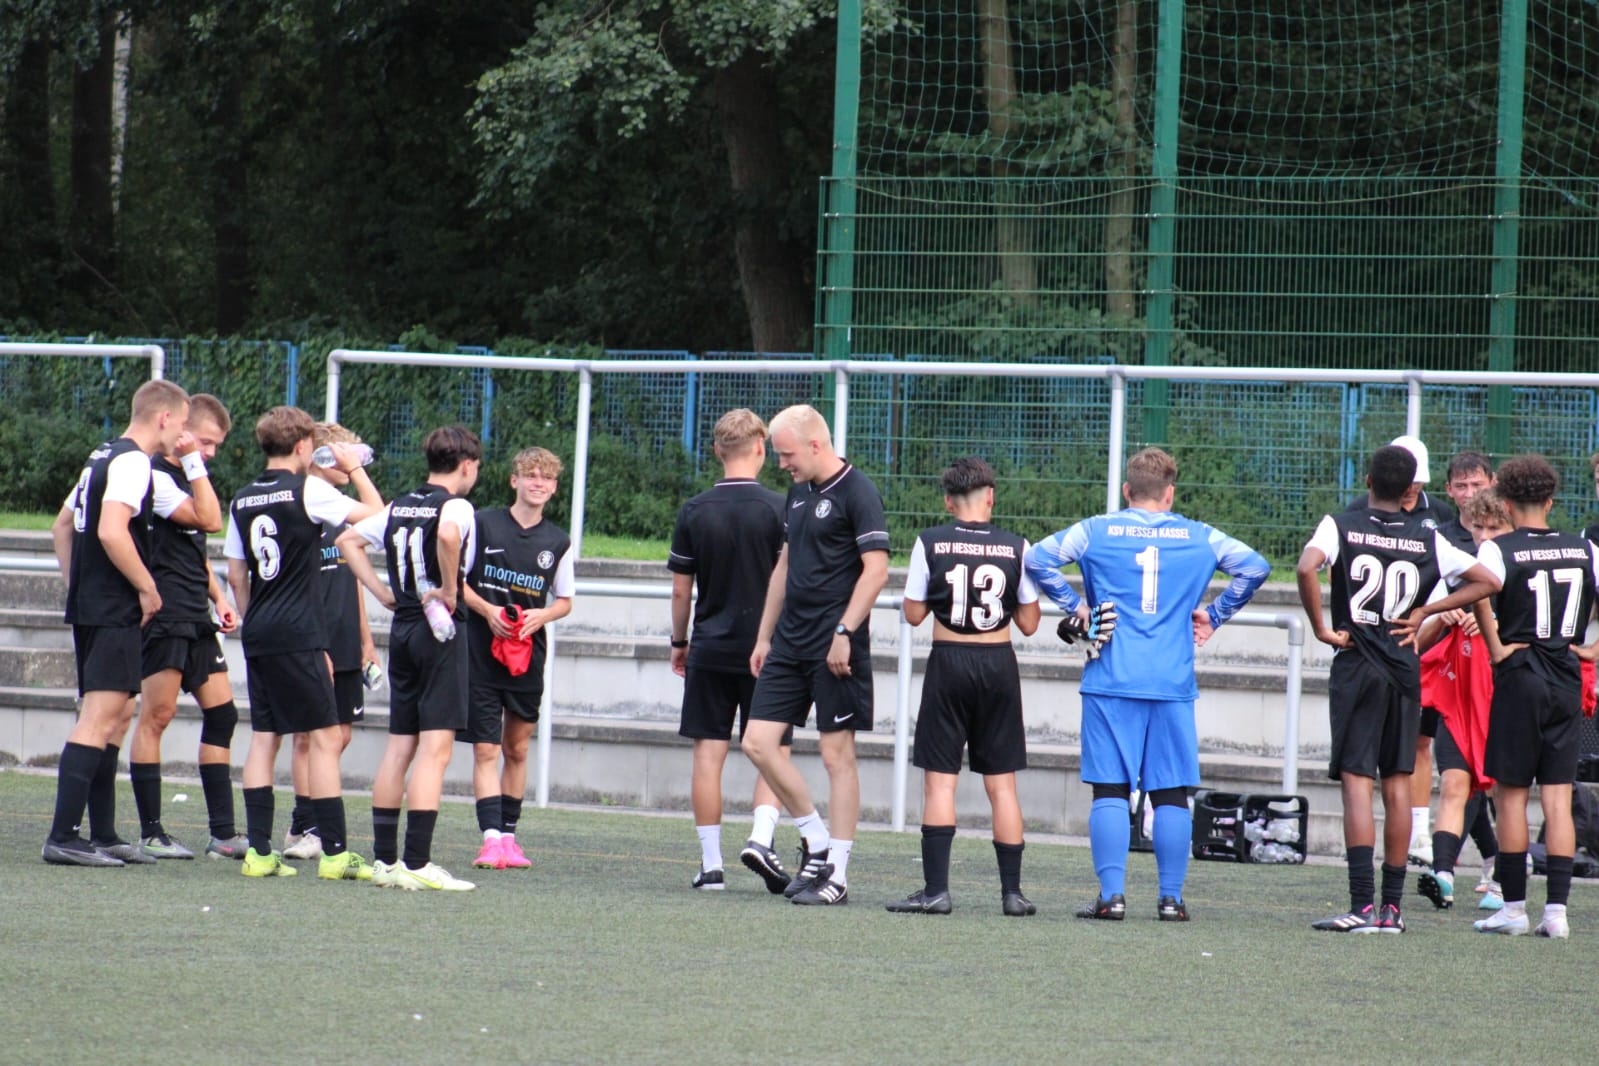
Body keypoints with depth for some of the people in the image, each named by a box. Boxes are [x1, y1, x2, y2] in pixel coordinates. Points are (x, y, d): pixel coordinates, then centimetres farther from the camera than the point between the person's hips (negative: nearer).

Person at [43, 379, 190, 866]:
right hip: (115, 612, -10)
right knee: (100, 717, -13)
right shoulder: (133, 462, -13)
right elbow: (111, 531, -26)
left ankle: (103, 835, 18)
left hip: (89, 606, 10)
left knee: (117, 714, 15)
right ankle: (63, 837, -18)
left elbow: (62, 527, 24)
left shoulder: (104, 457, 17)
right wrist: (148, 587, -16)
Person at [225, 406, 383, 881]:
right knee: (325, 737, -3)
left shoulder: (242, 500, 10)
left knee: (264, 738, 8)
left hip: (257, 635, 7)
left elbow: (235, 575, 16)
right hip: (298, 636, -7)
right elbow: (374, 513, -1)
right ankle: (335, 854, -5)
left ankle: (258, 851, 4)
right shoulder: (308, 490, -8)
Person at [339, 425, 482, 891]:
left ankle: (384, 858, 12)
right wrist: (450, 590, -18)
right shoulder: (455, 506, -9)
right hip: (441, 629, -8)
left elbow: (349, 539, 18)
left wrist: (382, 591, 13)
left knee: (399, 746, 12)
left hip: (402, 627, 8)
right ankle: (417, 863, -14)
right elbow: (448, 535, -32)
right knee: (435, 748, -8)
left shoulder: (400, 506, 12)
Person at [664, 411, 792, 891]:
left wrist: (679, 643, 19)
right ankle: (761, 837, -14)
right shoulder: (778, 510, -7)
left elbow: (681, 589, 5)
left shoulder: (693, 512, 0)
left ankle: (710, 863, 3)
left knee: (708, 753, 4)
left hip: (710, 649, 2)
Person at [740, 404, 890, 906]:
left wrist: (845, 632, -20)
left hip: (834, 646, -8)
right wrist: (764, 637, 20)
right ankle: (816, 842, 15)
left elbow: (876, 568, -16)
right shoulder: (798, 492, 15)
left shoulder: (857, 493, -10)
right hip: (790, 640, 8)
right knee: (759, 742, 2)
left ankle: (836, 873, 1)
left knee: (837, 754, -3)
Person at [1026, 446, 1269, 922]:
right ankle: (1171, 897, 5)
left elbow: (1036, 559, -3)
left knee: (1110, 790, 0)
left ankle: (1112, 894, -6)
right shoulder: (1200, 538, 8)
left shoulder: (1096, 531, 4)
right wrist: (1213, 616, 12)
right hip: (1173, 685, 1)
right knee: (1171, 794, 6)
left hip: (1111, 682, -1)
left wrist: (1075, 606, 4)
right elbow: (1254, 566, 7)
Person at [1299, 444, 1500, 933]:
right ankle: (1392, 906, 11)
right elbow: (1487, 581, 9)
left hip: (1356, 667, -3)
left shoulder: (1341, 525, -4)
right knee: (1398, 784, 9)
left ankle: (1363, 905, -16)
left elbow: (1306, 568, -23)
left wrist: (1321, 628, -11)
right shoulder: (1427, 539, 5)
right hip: (1405, 670, 3)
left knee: (1357, 780, -6)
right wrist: (1424, 612, 9)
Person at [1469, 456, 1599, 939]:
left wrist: (1496, 648, -16)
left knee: (1511, 794, 5)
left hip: (1519, 679, -3)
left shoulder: (1498, 549, -7)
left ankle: (1514, 907, 5)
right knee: (1558, 798, 3)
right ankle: (1557, 908, -2)